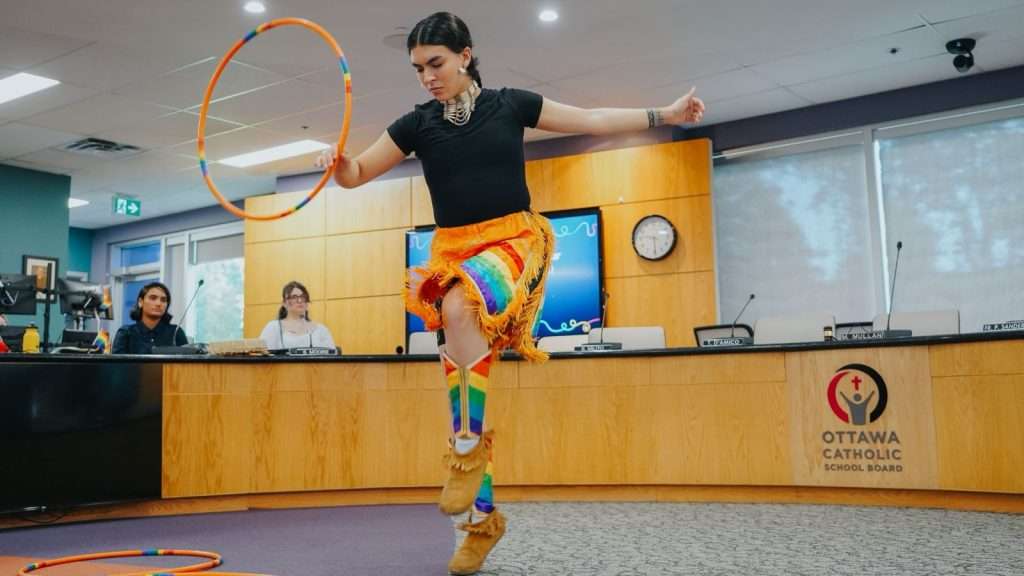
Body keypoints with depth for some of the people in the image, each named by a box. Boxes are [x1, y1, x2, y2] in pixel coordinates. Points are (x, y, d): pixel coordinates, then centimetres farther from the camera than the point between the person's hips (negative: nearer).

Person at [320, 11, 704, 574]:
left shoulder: (510, 104, 4)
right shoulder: (417, 124, 8)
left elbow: (591, 119, 10)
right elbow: (359, 173, 12)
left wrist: (663, 114, 6)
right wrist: (339, 162, -11)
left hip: (513, 239, -3)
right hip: (452, 250, 3)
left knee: (460, 303, -37)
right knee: (460, 378, -2)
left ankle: (468, 448, -25)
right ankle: (482, 518, 12)